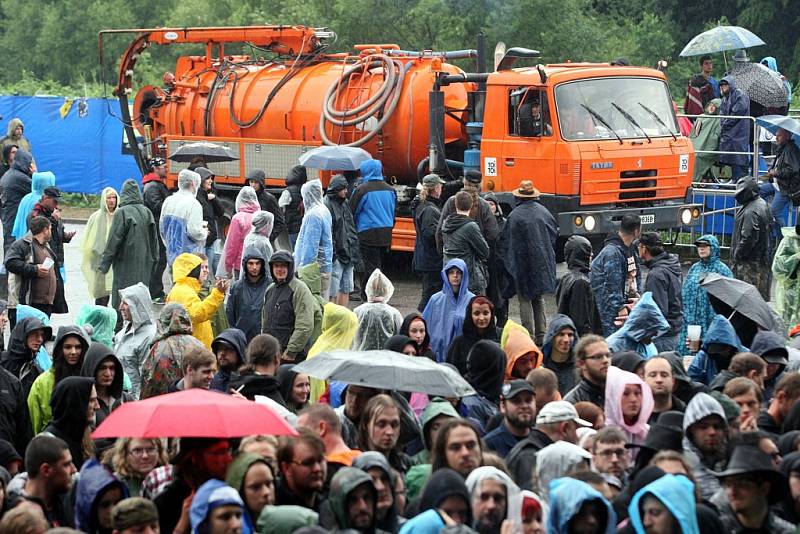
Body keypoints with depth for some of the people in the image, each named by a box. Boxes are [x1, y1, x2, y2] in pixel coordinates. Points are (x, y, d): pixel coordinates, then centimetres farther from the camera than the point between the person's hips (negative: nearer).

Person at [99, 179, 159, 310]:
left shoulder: (121, 213, -12)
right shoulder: (146, 212, 5)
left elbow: (114, 240, -12)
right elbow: (154, 239, 10)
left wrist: (105, 263, -6)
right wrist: (153, 260, 19)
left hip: (126, 264, -5)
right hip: (145, 264, 5)